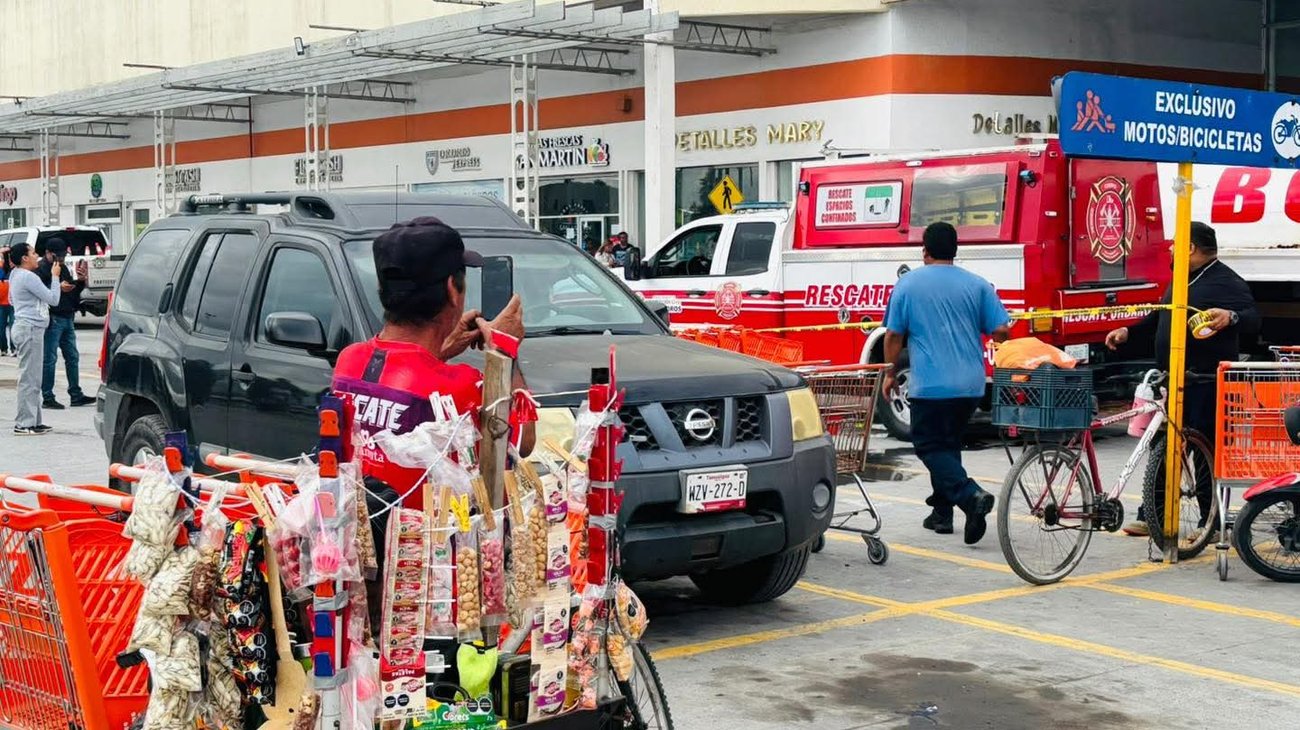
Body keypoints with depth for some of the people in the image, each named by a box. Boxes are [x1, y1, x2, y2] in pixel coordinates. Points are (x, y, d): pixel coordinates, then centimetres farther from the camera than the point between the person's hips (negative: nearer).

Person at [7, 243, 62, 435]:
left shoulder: (16, 275, 17)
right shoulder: (28, 277, -14)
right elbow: (53, 299, -14)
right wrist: (55, 276, -3)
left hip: (25, 327, 11)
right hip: (30, 328, -11)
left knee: (32, 377, 12)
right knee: (29, 377, -9)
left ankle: (32, 420, 14)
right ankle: (24, 424, -9)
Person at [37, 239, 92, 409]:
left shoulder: (63, 268, 19)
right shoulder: (41, 269, -8)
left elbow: (72, 291, 24)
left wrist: (81, 282, 6)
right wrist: (58, 287, -28)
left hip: (67, 318, 9)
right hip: (52, 320, -9)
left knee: (72, 357, 10)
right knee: (50, 359, -4)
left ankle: (76, 395, 15)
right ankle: (47, 398, 1)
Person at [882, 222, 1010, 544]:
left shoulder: (908, 284, -1)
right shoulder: (977, 285, 3)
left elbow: (894, 335, 0)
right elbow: (1000, 331, 0)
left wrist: (890, 373, 13)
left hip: (930, 385, -4)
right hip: (971, 385, 4)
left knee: (930, 446, 1)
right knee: (949, 444, 19)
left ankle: (971, 495, -21)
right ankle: (942, 513, 21)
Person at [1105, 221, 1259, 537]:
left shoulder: (1226, 282, -9)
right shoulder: (1183, 282, 20)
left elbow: (1253, 321, -20)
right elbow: (1159, 319, 31)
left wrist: (1231, 317, -40)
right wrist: (1128, 333, 21)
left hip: (1206, 384, -9)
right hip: (1175, 381, 9)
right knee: (1163, 450, 11)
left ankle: (1211, 524, 6)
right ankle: (1151, 516, 17)